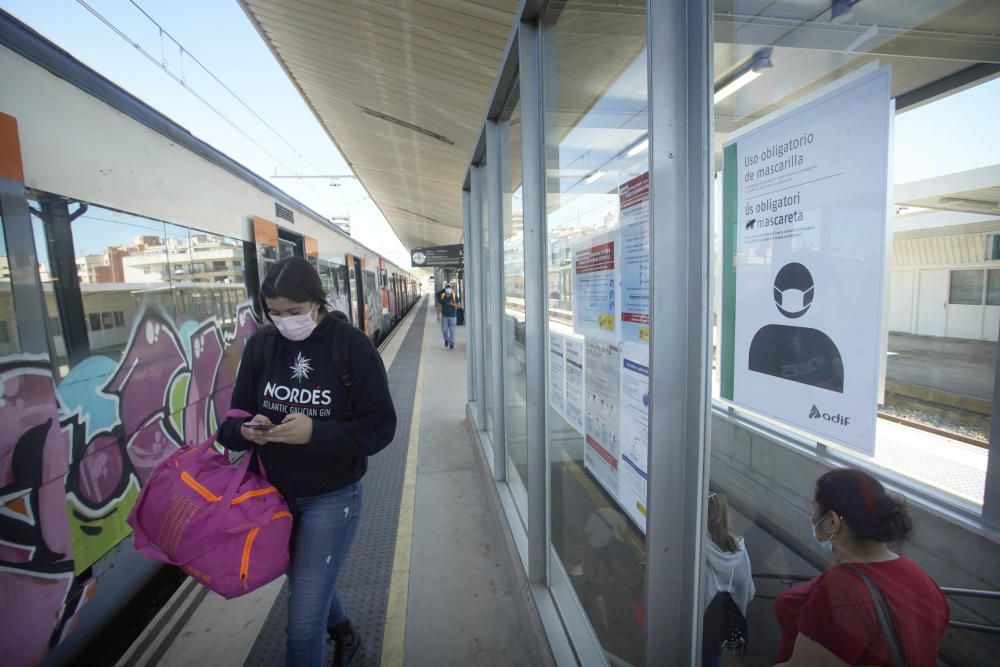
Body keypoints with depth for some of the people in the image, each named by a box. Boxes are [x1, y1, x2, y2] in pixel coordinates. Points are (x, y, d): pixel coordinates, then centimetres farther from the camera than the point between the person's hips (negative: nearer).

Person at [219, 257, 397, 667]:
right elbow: (233, 419, 1)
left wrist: (315, 432, -31)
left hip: (332, 498, -5)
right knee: (307, 582, 29)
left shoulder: (352, 346, -18)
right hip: (274, 494, 6)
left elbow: (380, 428, -18)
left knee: (304, 620, 3)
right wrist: (246, 431, -22)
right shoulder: (260, 345, -5)